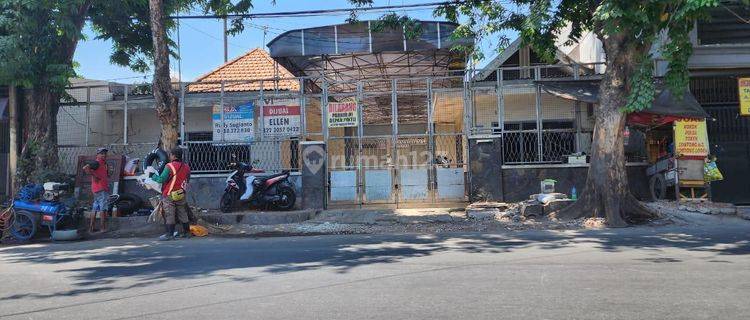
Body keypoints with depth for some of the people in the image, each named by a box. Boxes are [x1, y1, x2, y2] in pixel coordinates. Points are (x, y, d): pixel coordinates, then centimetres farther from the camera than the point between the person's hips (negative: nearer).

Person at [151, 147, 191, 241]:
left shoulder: (170, 166, -14)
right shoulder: (186, 167, 5)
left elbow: (161, 179, -15)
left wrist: (153, 177, 2)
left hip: (169, 195, -6)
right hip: (181, 195, 6)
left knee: (169, 215, -1)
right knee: (183, 214, 15)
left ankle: (170, 234, 0)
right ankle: (186, 232, 21)